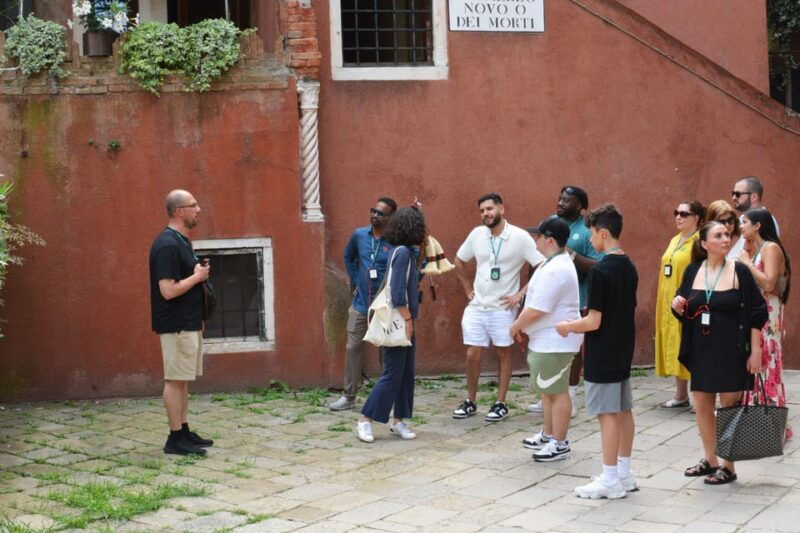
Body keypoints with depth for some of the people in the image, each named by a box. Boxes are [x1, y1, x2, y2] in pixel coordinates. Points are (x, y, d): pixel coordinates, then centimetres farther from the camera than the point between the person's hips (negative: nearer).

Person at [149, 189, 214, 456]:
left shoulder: (182, 241, 14)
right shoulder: (167, 245, -19)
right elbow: (168, 290, -24)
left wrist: (200, 273, 9)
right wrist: (197, 276, -14)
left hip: (189, 322, 10)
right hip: (176, 325, -10)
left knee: (183, 379, 14)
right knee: (175, 379, -4)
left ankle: (184, 431, 21)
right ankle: (175, 439, 1)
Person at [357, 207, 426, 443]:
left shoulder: (407, 252, 11)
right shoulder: (402, 252, -17)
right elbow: (397, 293, -21)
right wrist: (408, 320, -18)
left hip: (405, 322, 10)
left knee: (407, 373, 11)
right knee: (392, 374, -6)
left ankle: (397, 421, 17)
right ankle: (365, 420, 0)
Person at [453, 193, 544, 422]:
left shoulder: (520, 237, -12)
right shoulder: (477, 234, 0)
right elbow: (459, 262, 16)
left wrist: (520, 294, -13)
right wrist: (468, 289, 9)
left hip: (503, 307, -3)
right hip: (476, 306, 3)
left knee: (504, 354, 8)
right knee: (472, 354, 4)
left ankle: (501, 403, 17)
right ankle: (470, 402, 18)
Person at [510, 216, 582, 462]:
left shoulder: (554, 270, -24)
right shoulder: (555, 263, 12)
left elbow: (536, 310, -25)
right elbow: (536, 298, 20)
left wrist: (515, 327, -9)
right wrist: (521, 324, 15)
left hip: (555, 342, -11)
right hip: (545, 340, 11)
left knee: (556, 391, -2)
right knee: (547, 389, 20)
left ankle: (559, 444, 6)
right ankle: (548, 435, 33)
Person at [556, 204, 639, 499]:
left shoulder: (600, 271, -20)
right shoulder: (629, 267, 6)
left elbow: (594, 321, -21)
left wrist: (568, 327, -3)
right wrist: (579, 322, 19)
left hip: (602, 357, -9)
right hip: (623, 352, 9)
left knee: (608, 414, -3)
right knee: (623, 411, 14)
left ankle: (610, 480, 3)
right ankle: (625, 473, 23)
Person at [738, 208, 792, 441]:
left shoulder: (771, 248, -10)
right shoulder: (756, 249, 15)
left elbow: (769, 283, -21)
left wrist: (747, 263, -13)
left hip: (767, 315, -9)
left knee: (765, 365, -6)